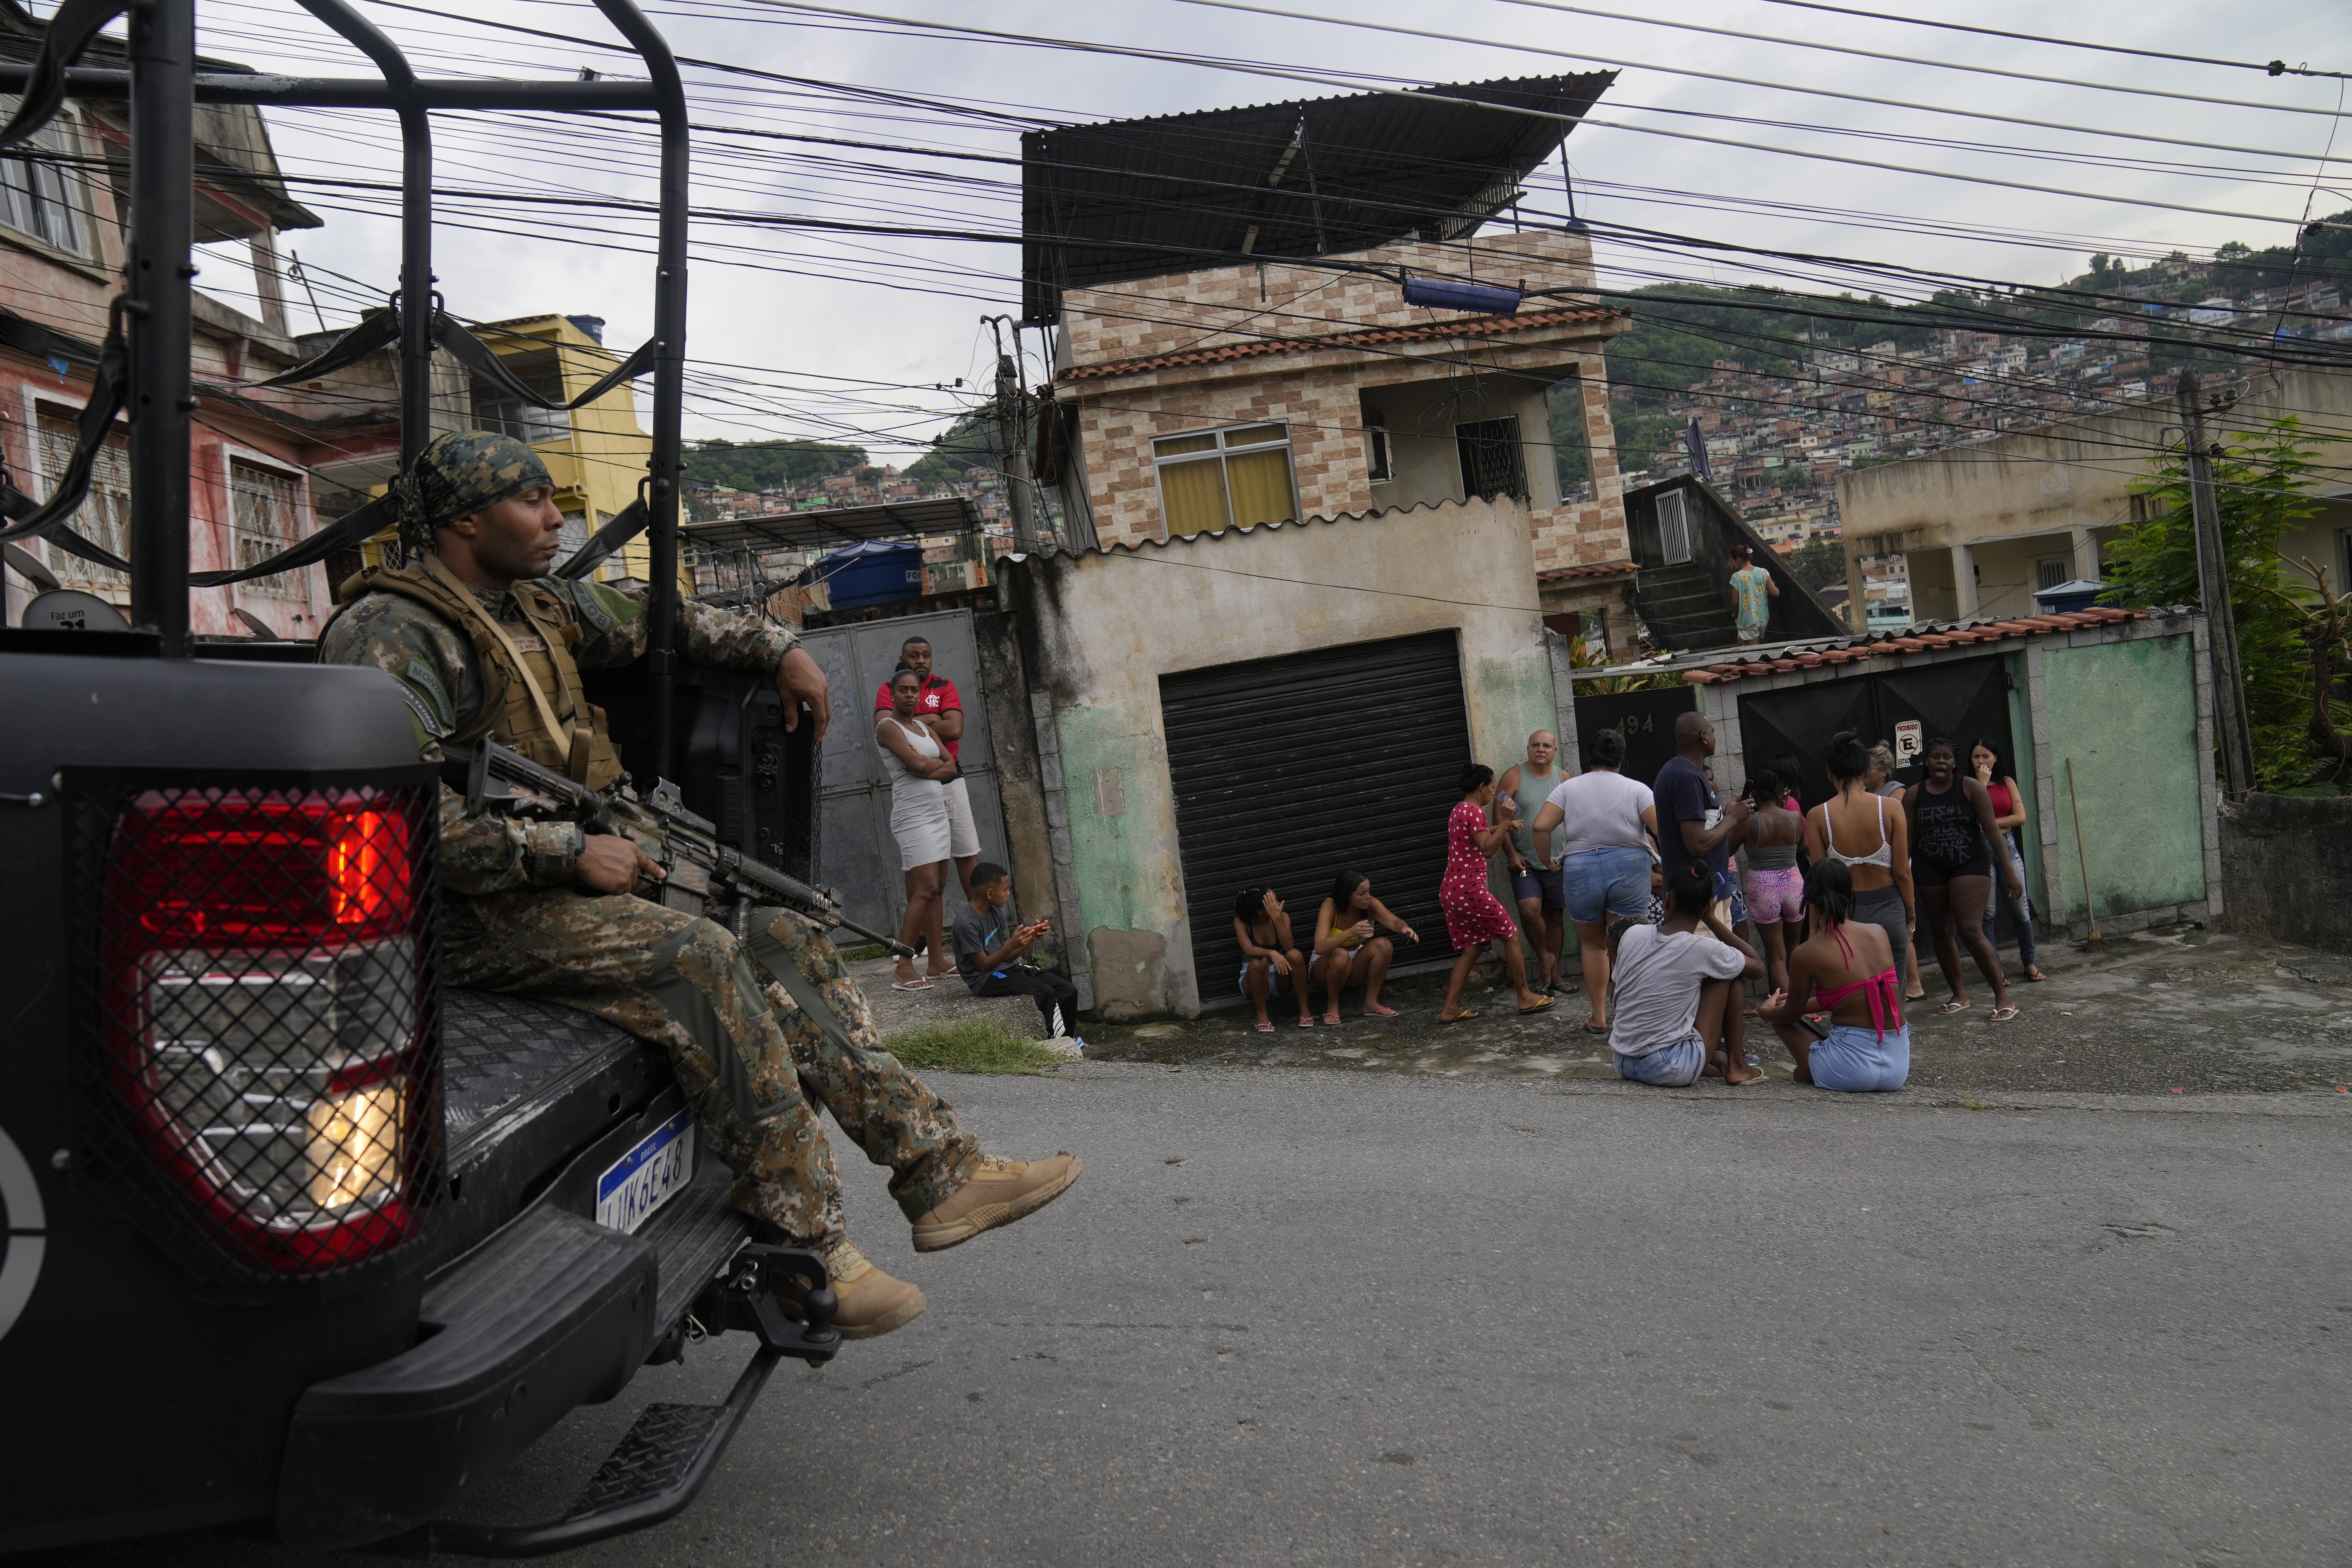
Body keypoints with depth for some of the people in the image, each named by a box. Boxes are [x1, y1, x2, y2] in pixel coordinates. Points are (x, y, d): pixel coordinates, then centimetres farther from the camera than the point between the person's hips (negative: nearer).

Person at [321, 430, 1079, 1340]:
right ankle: (807, 1252, -24)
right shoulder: (390, 635, -14)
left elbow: (652, 619, 30)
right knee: (700, 962, -29)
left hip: (567, 879, 9)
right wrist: (569, 852, -24)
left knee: (782, 941, -2)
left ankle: (938, 1170, -5)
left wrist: (779, 649, 22)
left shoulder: (535, 605, 14)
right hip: (480, 914, -9)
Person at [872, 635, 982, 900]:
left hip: (948, 780, 0)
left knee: (967, 854, 1)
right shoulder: (887, 690, 6)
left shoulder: (945, 687, 6)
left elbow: (955, 729, -10)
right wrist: (930, 721, -11)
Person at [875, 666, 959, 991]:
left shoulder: (923, 728, 17)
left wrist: (927, 767, -10)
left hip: (937, 812, 8)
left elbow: (951, 766, 8)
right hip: (913, 815, -8)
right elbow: (917, 764, -18)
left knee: (938, 888, 6)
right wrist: (939, 762, 1)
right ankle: (904, 971, -15)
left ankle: (936, 961, 10)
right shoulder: (888, 726, -6)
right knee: (926, 889, -15)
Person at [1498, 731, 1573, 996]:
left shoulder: (1563, 779, 7)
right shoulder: (1514, 775, -2)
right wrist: (1511, 853, -11)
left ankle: (1553, 975, 18)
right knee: (1530, 909, -20)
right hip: (1524, 862, -3)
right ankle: (1544, 957, 4)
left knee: (1554, 916, 8)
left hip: (1557, 863, 3)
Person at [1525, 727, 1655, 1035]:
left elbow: (1541, 826, -6)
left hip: (1581, 871, 1)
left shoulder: (1568, 788, 3)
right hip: (1629, 869, -1)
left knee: (1592, 944, 18)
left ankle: (1598, 1017, 22)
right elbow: (1661, 828, -9)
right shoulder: (1636, 789, 1)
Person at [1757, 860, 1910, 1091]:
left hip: (1851, 1071, -3)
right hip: (1898, 1070, 4)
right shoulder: (1879, 933, 3)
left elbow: (1791, 1015, 6)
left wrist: (1766, 1011, 30)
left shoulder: (1805, 955, -11)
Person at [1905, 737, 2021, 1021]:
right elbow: (1907, 839, 7)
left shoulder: (1970, 788, -4)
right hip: (1930, 870, 4)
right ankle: (1960, 995, 24)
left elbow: (1992, 831, -6)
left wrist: (2009, 871, -8)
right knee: (1940, 932, 9)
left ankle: (2003, 998, -8)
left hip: (1970, 865, -4)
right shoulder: (1914, 795, 3)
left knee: (1971, 930, -15)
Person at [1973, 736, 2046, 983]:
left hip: (2008, 846, 2)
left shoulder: (2008, 783, 11)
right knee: (1987, 912, -4)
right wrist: (1982, 784, -9)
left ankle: (2029, 963, 17)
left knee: (2020, 909, 3)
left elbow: (2021, 817, 2)